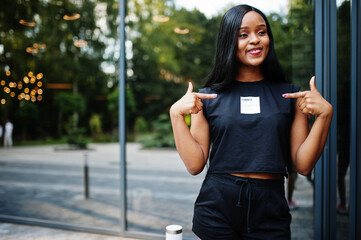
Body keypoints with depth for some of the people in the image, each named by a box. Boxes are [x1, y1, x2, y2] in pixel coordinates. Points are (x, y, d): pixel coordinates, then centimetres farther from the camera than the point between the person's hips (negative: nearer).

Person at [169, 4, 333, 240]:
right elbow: (195, 165, -4)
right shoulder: (208, 97, 0)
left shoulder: (290, 95, 3)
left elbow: (303, 165, -1)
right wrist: (176, 114, -12)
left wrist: (325, 114, -11)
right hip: (217, 207, 0)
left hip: (270, 211, 1)